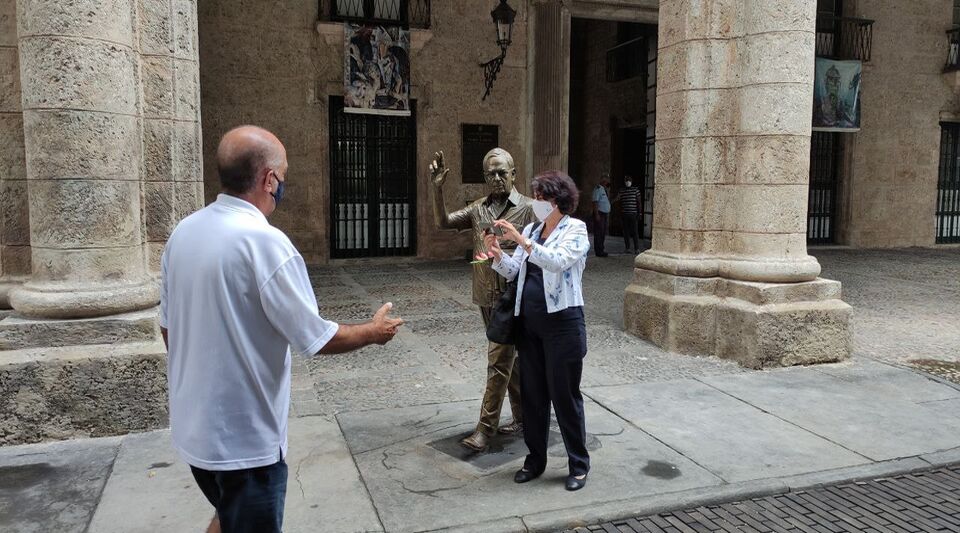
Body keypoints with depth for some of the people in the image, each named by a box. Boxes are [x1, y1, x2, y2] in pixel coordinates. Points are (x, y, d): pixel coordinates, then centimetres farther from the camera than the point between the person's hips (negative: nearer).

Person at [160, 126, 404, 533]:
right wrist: (374, 332, -1)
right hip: (242, 435, -7)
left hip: (193, 424, 7)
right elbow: (316, 338, -19)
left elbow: (169, 328, 10)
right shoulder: (264, 241, -24)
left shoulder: (182, 233, 0)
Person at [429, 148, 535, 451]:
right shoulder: (479, 209, 9)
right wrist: (438, 189, -9)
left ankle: (486, 428, 1)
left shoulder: (527, 209, -6)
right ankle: (524, 415, 30)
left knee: (498, 361, -5)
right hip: (486, 297, 6)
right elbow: (443, 223, 3)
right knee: (508, 358, 16)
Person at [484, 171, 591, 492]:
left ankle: (579, 465, 19)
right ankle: (535, 460, 28)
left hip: (562, 322, -6)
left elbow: (558, 261, -25)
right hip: (529, 323, 6)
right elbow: (513, 271, 8)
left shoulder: (575, 229, -6)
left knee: (565, 395, 2)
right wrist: (497, 252, -10)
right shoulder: (531, 230, 10)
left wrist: (522, 240, -29)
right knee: (532, 393, 12)